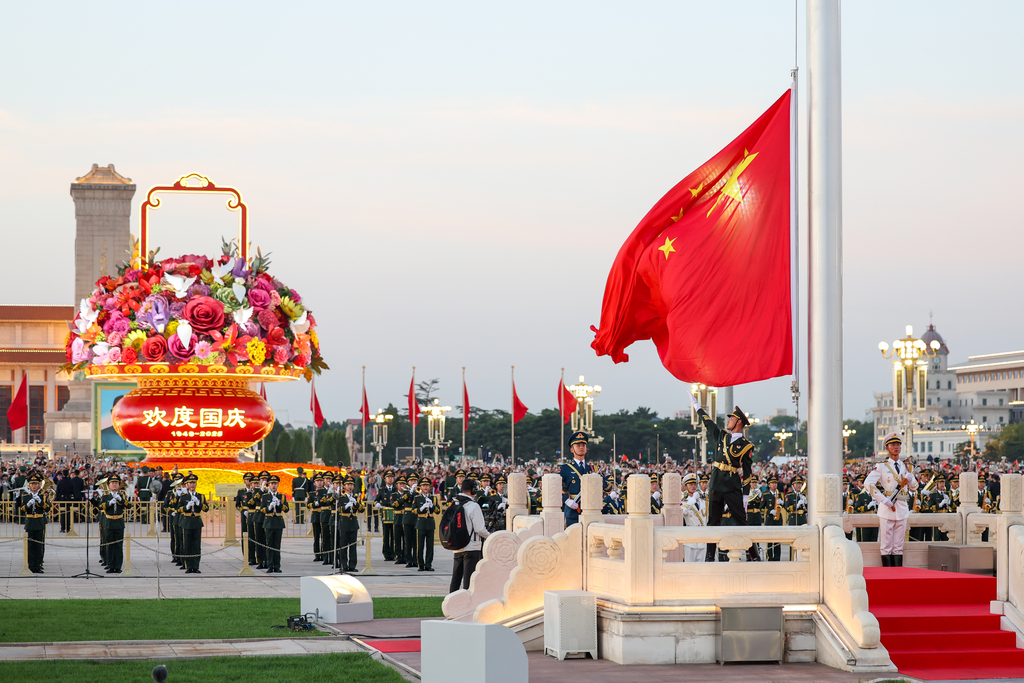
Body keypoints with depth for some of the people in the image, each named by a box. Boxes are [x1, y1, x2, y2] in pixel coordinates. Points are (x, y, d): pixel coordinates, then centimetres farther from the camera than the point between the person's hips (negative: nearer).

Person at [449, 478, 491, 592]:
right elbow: (479, 529, -15)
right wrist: (490, 536, 1)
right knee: (468, 578, -3)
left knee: (456, 578, 13)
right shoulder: (473, 506, -13)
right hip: (471, 547, -6)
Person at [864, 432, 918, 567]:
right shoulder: (881, 466, -3)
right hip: (887, 510, -5)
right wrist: (884, 500, -17)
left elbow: (913, 488, 20)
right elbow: (868, 483, -14)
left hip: (902, 509, 5)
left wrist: (910, 477, -3)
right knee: (886, 545, -3)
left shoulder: (904, 467, 14)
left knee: (899, 546, 7)